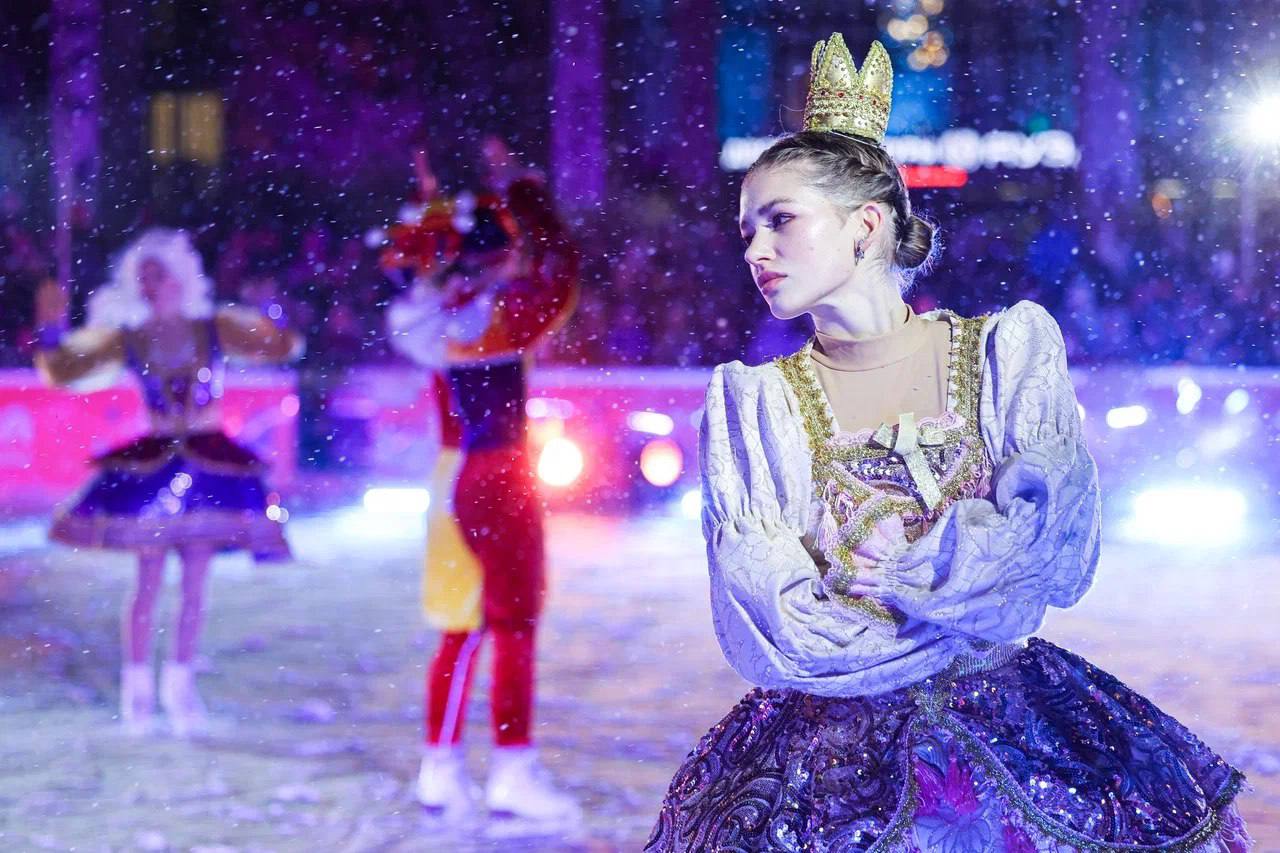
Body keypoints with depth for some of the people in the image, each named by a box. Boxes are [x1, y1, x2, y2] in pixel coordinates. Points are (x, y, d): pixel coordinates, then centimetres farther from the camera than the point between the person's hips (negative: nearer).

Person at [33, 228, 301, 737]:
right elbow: (64, 371, 0)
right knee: (149, 581, -2)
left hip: (211, 462, 1)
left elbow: (281, 346, 0)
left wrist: (274, 317, -18)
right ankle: (137, 686, 10)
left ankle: (180, 684, 14)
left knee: (194, 583, 3)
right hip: (151, 463, -1)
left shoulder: (214, 328, 2)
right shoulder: (126, 338, 2)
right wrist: (51, 327, -11)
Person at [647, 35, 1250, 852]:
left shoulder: (1008, 350, 2)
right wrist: (972, 603, -10)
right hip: (829, 747, -1)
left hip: (1018, 736, 1)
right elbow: (773, 629, -8)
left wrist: (897, 570, -11)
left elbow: (1059, 546, -5)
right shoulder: (752, 403, 1)